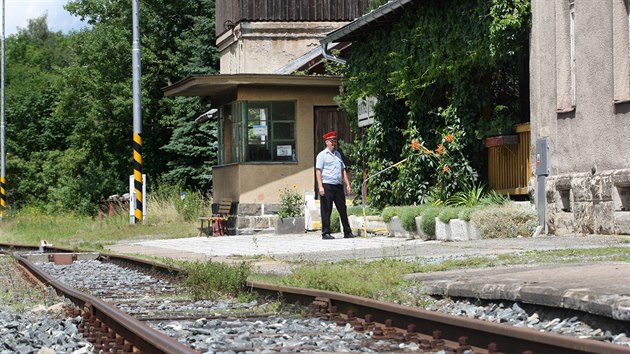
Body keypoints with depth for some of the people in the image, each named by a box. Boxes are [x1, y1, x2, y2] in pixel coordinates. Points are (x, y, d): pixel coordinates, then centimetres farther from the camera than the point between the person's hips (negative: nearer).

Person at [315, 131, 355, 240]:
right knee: (326, 210, -3)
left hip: (338, 186, 6)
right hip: (327, 185, -6)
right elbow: (318, 171, -7)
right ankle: (326, 233, 1)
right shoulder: (322, 155, 1)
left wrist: (347, 184, 14)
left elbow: (343, 170, 23)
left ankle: (347, 232, 12)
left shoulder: (338, 154, 20)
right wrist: (320, 186, -17)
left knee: (343, 210, 7)